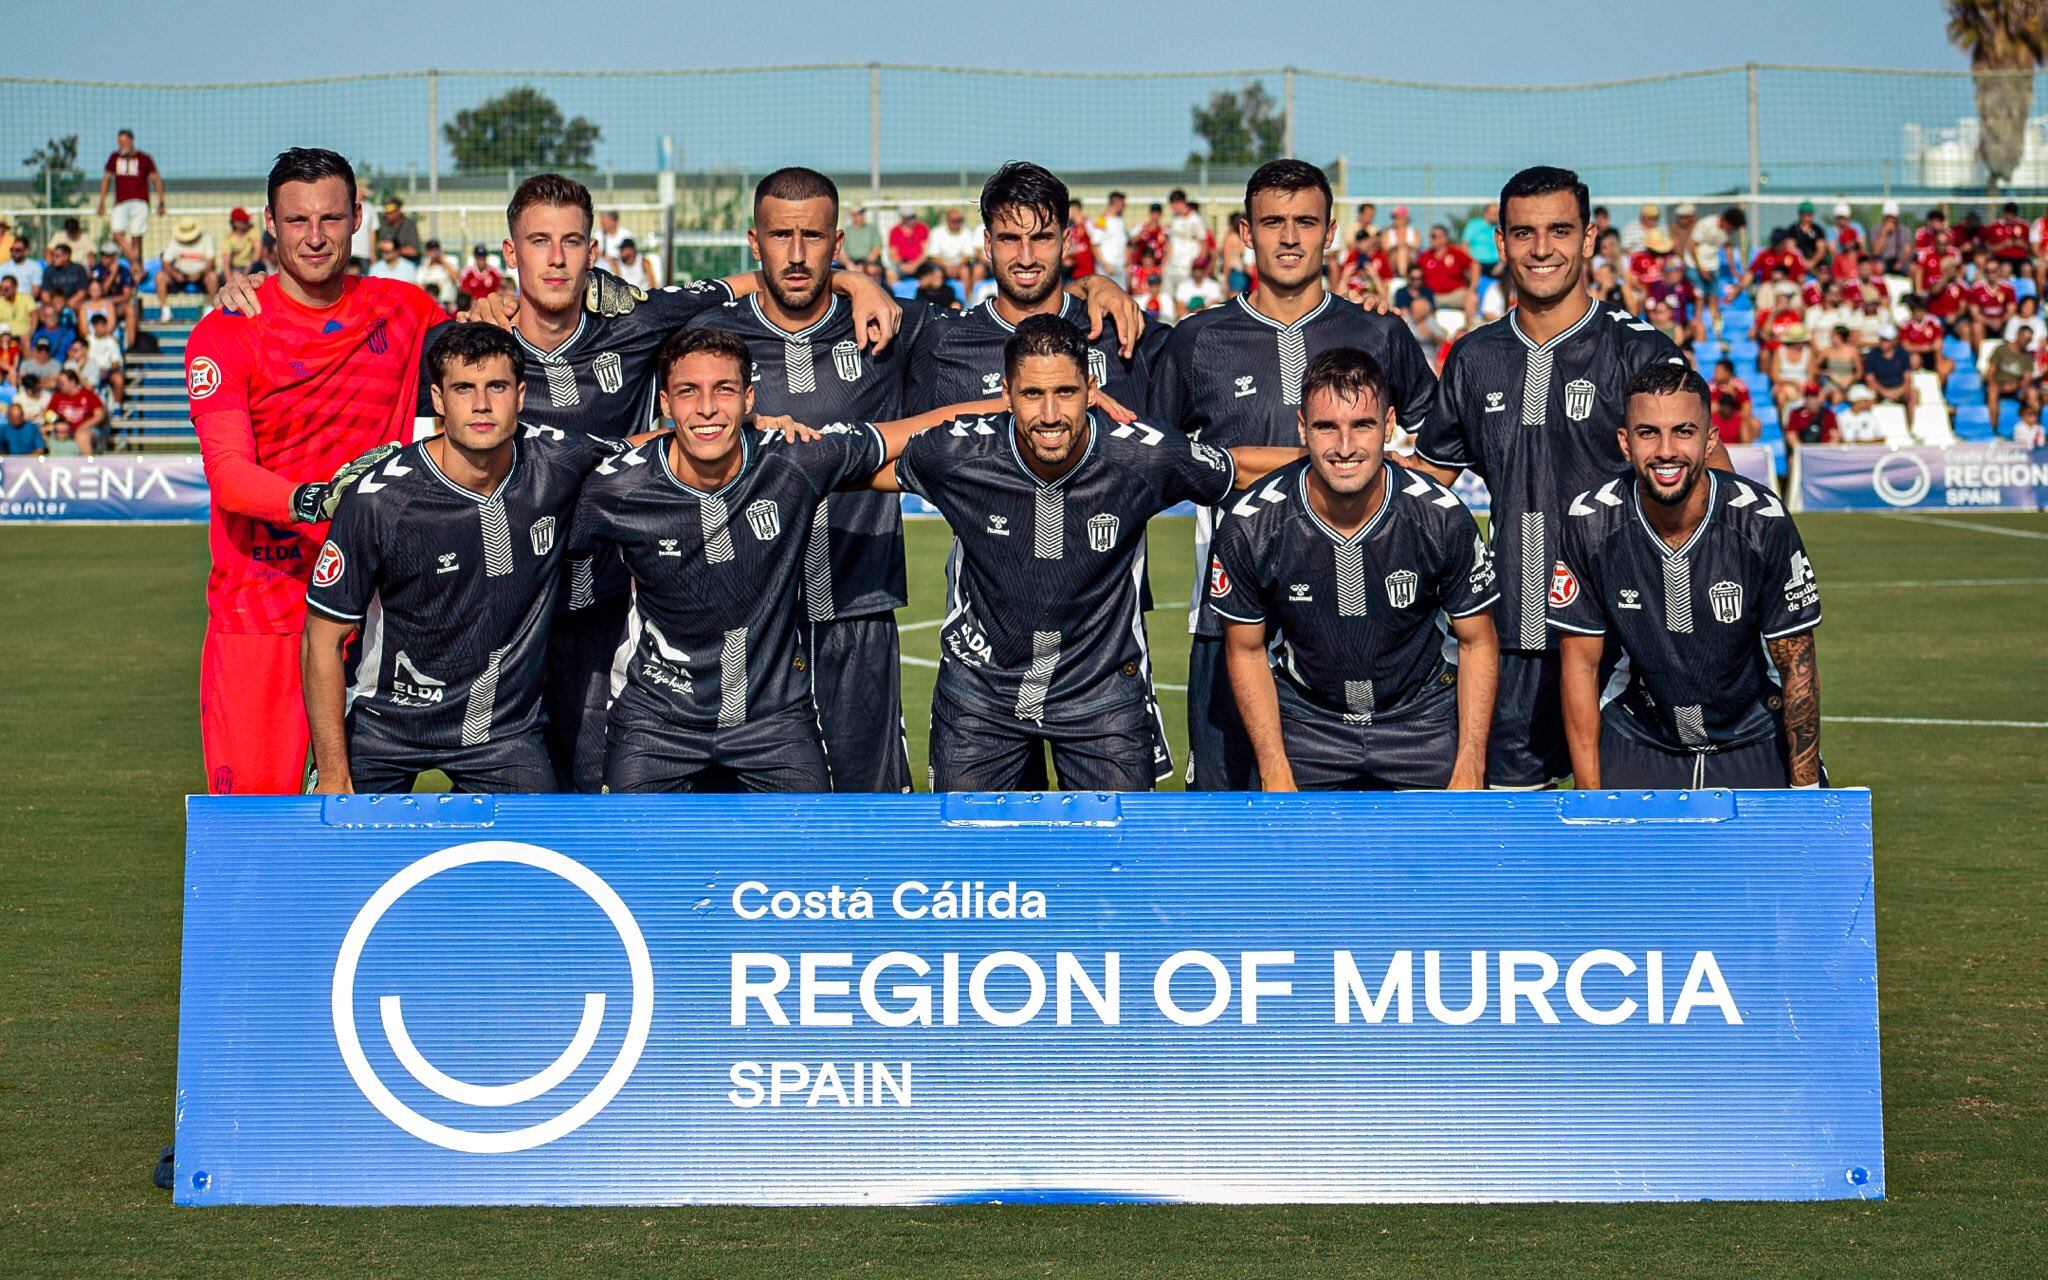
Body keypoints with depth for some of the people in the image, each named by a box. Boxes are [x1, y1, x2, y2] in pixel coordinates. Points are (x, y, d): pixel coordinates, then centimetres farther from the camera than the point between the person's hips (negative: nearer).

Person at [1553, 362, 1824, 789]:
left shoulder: (1762, 521, -17)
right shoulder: (1591, 524, -13)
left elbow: (1797, 666, -9)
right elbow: (1581, 663, -6)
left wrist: (1805, 789, -11)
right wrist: (1590, 798, -9)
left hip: (1757, 745, 0)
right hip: (1635, 748, 0)